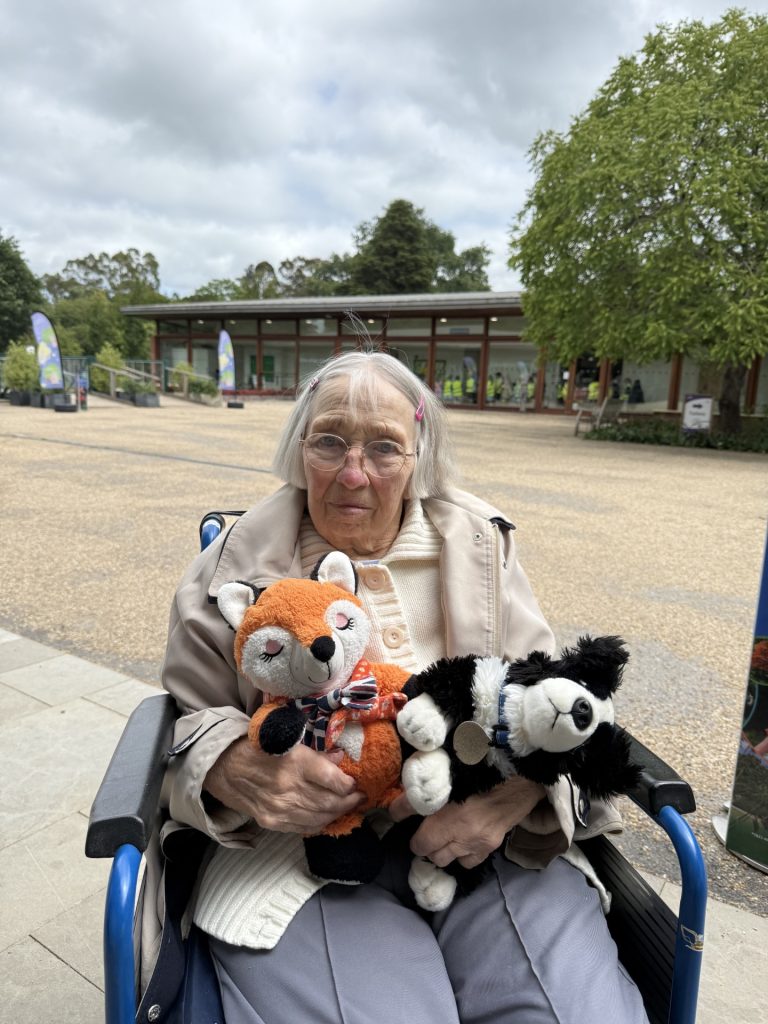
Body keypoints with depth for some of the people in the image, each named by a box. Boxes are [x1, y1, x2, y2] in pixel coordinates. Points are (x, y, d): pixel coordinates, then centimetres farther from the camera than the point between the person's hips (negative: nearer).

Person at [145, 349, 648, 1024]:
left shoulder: (479, 545, 5)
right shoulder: (238, 565, 2)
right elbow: (191, 720, 6)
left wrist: (514, 793, -17)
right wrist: (239, 773, -19)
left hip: (480, 837, 2)